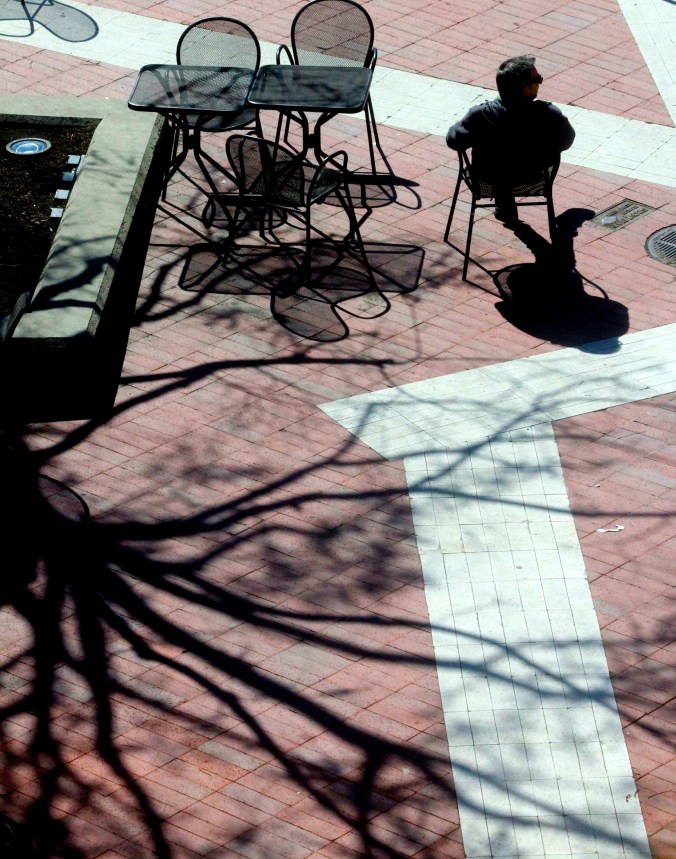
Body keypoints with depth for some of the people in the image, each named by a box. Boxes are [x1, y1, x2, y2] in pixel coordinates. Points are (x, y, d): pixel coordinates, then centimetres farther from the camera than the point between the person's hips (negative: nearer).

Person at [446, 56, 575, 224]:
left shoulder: (480, 115, -30)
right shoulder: (549, 115, -29)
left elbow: (453, 140, -15)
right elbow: (566, 141, -10)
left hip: (490, 178, 0)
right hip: (532, 177, 0)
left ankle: (505, 208, 49)